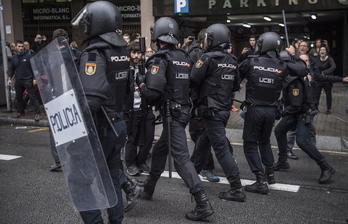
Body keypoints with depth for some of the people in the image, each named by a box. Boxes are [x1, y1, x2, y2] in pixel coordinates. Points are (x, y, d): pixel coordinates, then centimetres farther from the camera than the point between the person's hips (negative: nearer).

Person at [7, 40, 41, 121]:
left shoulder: (28, 56, -5)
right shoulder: (14, 57, 10)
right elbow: (12, 69, 16)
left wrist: (34, 78, -12)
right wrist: (9, 78, 6)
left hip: (28, 80, -6)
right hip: (18, 81, 6)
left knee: (32, 97, -9)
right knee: (18, 97, 14)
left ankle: (38, 113, -10)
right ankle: (20, 113, 27)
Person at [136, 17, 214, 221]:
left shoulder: (160, 58, -13)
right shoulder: (185, 57, 8)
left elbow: (152, 92, -21)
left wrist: (141, 84, 1)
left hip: (172, 113, -8)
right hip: (183, 110, 8)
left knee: (181, 157, -8)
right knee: (159, 150, 22)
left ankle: (203, 204, -11)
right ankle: (148, 189, 38)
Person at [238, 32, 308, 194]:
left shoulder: (251, 62, -11)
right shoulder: (282, 66, -5)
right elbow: (302, 71, 5)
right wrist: (294, 55, 18)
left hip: (254, 109, -4)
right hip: (271, 110, 4)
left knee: (250, 144, 6)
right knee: (264, 141, 25)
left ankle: (261, 181, 0)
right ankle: (270, 173, 34)